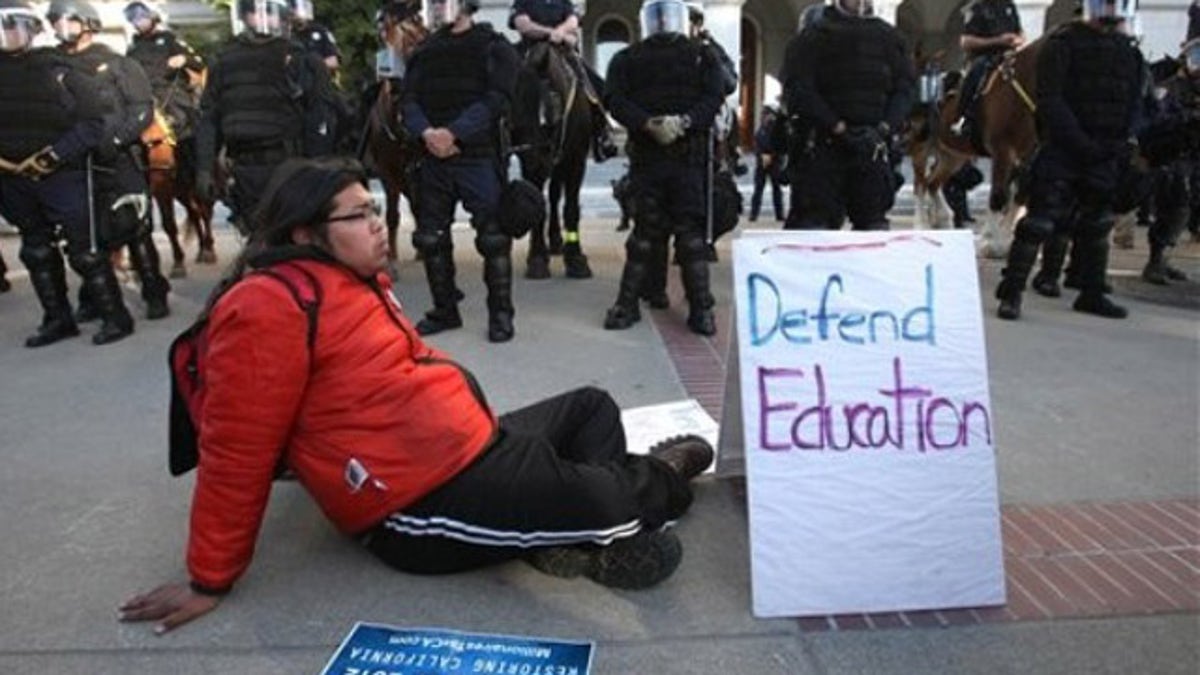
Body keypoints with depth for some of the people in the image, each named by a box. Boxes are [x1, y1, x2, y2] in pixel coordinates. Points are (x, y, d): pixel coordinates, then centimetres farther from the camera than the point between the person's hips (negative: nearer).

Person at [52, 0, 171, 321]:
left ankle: (155, 294, 5)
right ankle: (92, 300, 17)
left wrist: (116, 140, -15)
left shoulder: (117, 64, 4)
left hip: (120, 162, -3)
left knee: (135, 230, -4)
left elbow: (143, 110, -3)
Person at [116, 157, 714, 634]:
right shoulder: (270, 308, -16)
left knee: (592, 405, 20)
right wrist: (210, 580, -10)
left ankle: (571, 530, -3)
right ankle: (656, 478, 16)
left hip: (473, 445, 11)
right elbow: (236, 452, -15)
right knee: (600, 500, -19)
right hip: (426, 500, -11)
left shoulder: (356, 280, 14)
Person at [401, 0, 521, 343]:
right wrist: (426, 132, -14)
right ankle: (444, 310, 21)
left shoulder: (494, 47, 2)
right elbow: (410, 99, 7)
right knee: (431, 237, 8)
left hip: (479, 156, -5)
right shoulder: (424, 52, 17)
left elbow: (496, 99, -12)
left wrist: (454, 133, -21)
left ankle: (500, 313, 7)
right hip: (432, 157, 5)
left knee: (492, 237, -4)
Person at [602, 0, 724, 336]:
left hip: (689, 155, 0)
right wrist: (648, 124, -18)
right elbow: (615, 100, -2)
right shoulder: (627, 59, 12)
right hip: (645, 156, 0)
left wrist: (685, 121, -19)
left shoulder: (700, 56, 12)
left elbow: (714, 96, 0)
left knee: (691, 231, -2)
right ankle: (627, 303, 9)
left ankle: (701, 308, 2)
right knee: (646, 230, 0)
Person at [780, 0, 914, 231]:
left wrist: (884, 128, -6)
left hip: (873, 149, 4)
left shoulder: (889, 37, 13)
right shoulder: (812, 37, 0)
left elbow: (905, 88, 11)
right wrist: (839, 128, -13)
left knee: (875, 222, 4)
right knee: (814, 220, -9)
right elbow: (798, 93, -8)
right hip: (825, 147, -3)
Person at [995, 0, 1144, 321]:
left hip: (1104, 153, 7)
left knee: (1097, 224, 12)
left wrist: (1125, 142, 1)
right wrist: (1081, 144, -19)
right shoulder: (1063, 42, -6)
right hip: (1062, 150, -7)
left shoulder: (1128, 49, 13)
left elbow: (1134, 102, 18)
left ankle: (1092, 294, 23)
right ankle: (1011, 292, -6)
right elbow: (1051, 102, -14)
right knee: (1040, 221, -11)